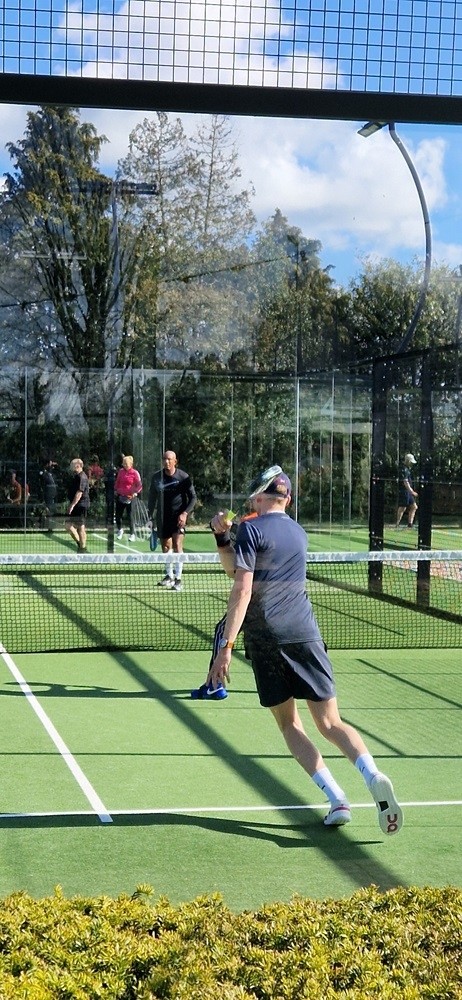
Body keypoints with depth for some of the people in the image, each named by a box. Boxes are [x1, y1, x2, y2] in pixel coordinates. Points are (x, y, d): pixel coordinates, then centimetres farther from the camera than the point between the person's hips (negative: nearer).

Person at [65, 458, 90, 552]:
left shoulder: (82, 477, -16)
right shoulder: (75, 476, 14)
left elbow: (79, 493, -22)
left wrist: (72, 505, -23)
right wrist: (71, 505, 18)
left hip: (81, 505, -10)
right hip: (74, 506, 10)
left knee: (81, 528, -2)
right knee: (68, 526, 10)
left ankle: (83, 548, 8)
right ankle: (79, 543, 22)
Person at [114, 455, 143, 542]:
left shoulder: (135, 473, -7)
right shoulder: (121, 471, 6)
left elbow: (139, 486, -7)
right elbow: (117, 482, 20)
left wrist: (135, 493, -19)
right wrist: (115, 490, 10)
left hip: (129, 498, -4)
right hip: (120, 497, 5)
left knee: (130, 516, -3)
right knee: (118, 515, 9)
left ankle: (132, 534, 6)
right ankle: (120, 530, 34)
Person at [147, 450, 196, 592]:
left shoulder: (184, 477, -7)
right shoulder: (156, 477, 3)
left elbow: (193, 497, -2)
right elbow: (152, 497, 13)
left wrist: (185, 513, -14)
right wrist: (150, 516, 9)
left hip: (178, 516, -4)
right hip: (162, 517, 4)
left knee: (177, 544, -15)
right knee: (166, 546, 11)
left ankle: (178, 579, -14)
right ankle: (169, 576, 27)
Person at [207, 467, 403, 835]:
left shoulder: (251, 530, 0)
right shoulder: (298, 533, 19)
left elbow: (242, 588, -12)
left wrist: (226, 646, -13)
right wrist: (223, 537, 21)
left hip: (265, 639, -4)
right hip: (305, 634, 4)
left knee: (289, 725, 8)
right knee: (331, 723, 3)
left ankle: (337, 800, -7)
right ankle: (374, 777, -24)